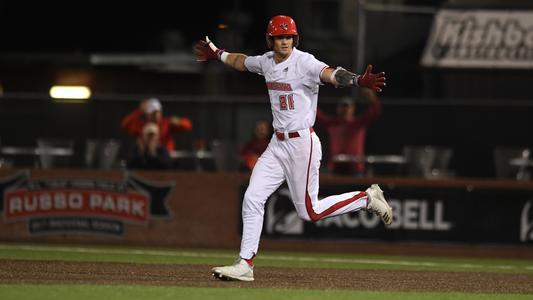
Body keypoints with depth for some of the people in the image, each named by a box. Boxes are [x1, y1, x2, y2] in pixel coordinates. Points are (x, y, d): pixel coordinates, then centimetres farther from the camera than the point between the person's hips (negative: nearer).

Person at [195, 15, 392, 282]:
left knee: (310, 212, -3)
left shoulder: (304, 62, -16)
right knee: (252, 198, 0)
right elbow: (242, 61, 28)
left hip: (302, 143, -7)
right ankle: (245, 264, 5)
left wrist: (358, 81, -51)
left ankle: (368, 199, 14)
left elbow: (331, 74, -33)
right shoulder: (267, 62, 6)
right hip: (278, 144, 7)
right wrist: (217, 54, 40)